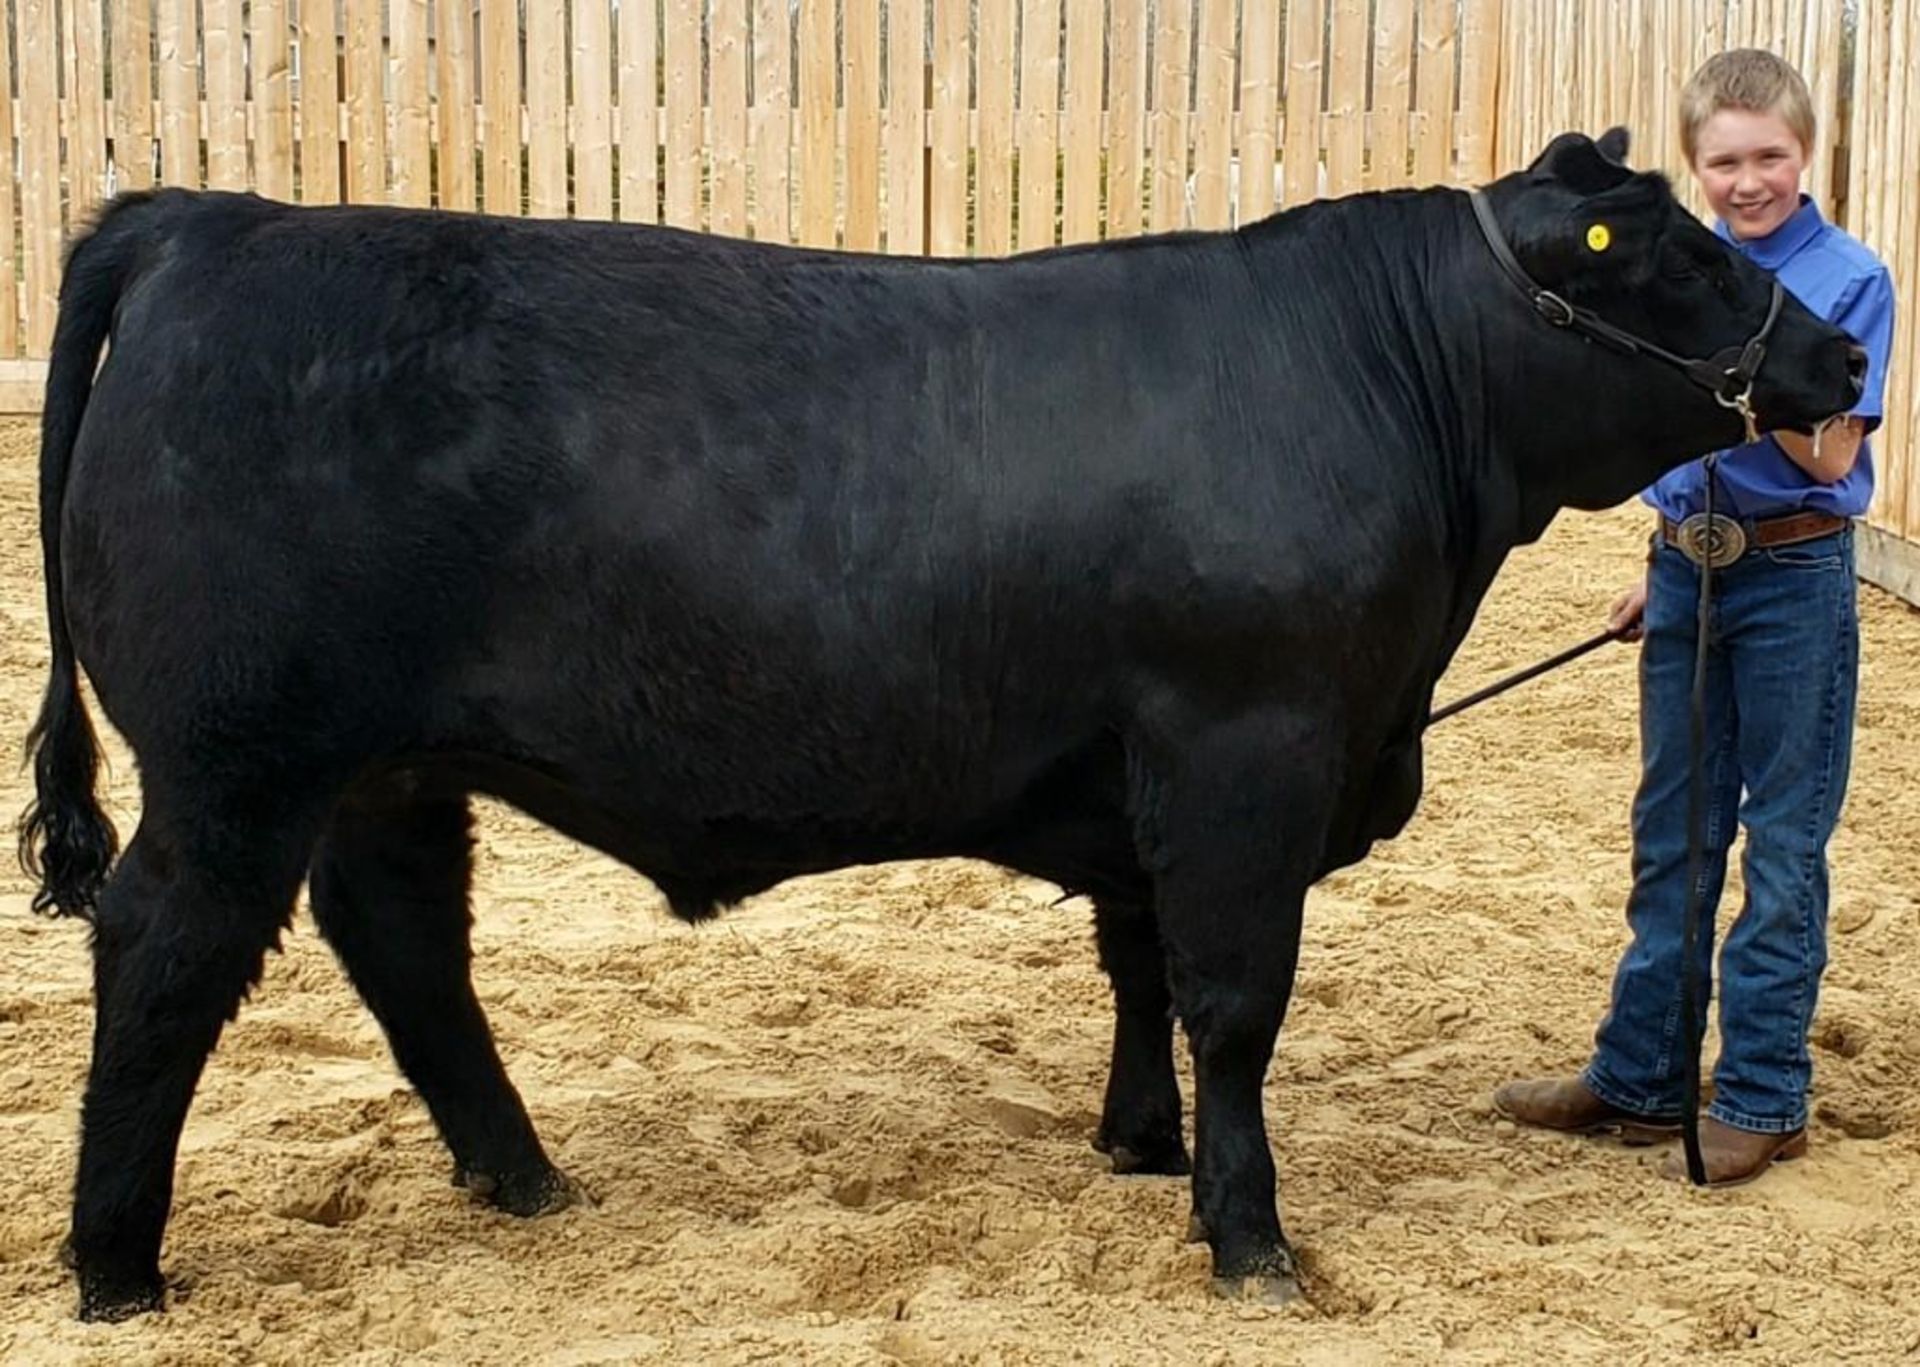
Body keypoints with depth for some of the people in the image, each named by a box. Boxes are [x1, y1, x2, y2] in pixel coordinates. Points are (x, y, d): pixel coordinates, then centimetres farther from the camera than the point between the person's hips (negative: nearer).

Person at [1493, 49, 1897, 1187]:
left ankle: (1764, 1100, 10)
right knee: (1671, 834, 12)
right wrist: (1662, 574, 14)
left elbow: (1830, 459, -14)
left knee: (1783, 839, 2)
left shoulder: (1849, 280, -9)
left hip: (1792, 580, -6)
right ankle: (1640, 1079, 22)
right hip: (1688, 569, 6)